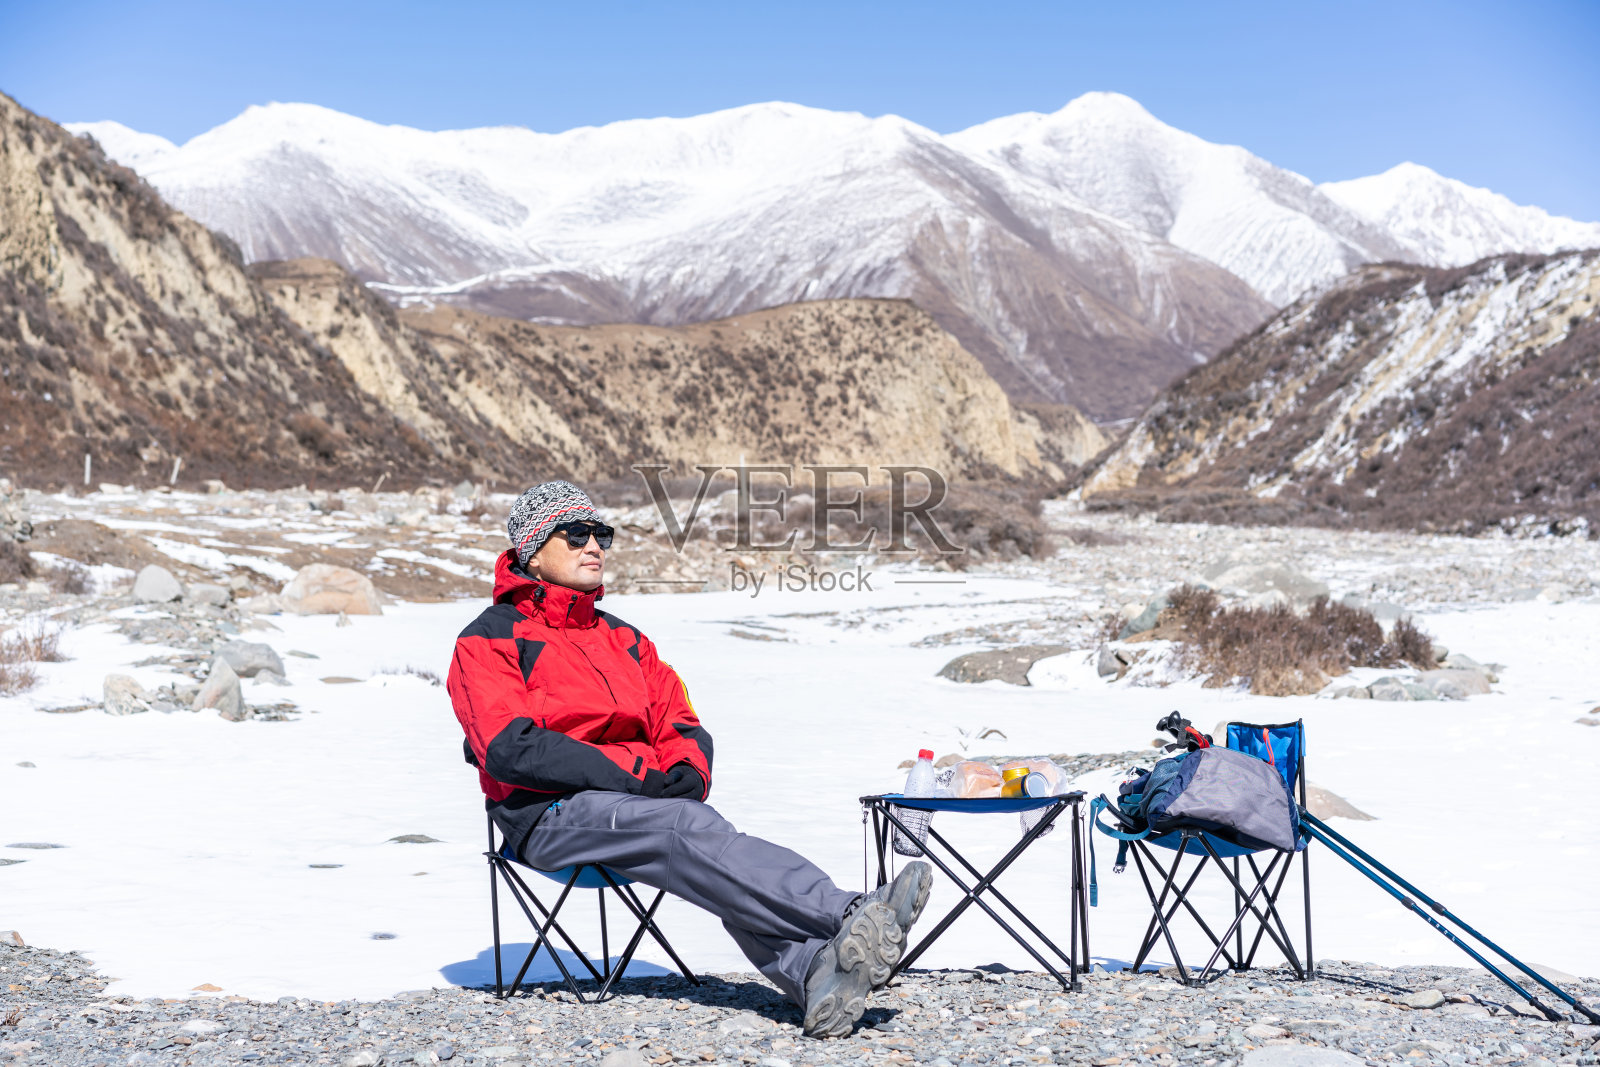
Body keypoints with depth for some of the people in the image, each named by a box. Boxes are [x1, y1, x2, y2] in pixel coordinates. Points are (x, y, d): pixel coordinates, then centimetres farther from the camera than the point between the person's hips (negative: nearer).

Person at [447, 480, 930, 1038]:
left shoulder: (622, 638, 24)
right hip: (551, 813, -6)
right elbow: (511, 750, -13)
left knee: (716, 873, -28)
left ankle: (815, 975, -53)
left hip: (640, 801, 6)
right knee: (691, 827, -32)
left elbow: (681, 725, 19)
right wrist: (635, 775, -19)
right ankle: (849, 917, -46)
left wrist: (687, 771, -8)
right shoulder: (488, 640, 3)